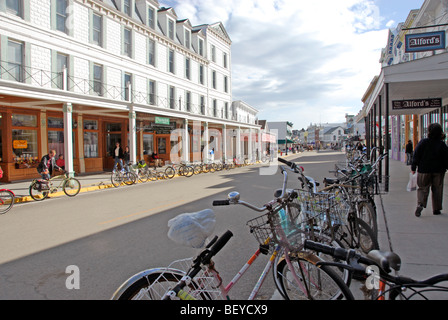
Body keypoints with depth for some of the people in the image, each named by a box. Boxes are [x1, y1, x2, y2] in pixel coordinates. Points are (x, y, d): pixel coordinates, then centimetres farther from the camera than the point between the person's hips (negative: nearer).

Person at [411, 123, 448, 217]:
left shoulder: (423, 142, -6)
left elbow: (416, 156, -5)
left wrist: (413, 167, 0)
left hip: (424, 170, -1)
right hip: (438, 170, 1)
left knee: (422, 188, 7)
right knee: (437, 189, 12)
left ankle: (420, 204, -16)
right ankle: (436, 209, 16)